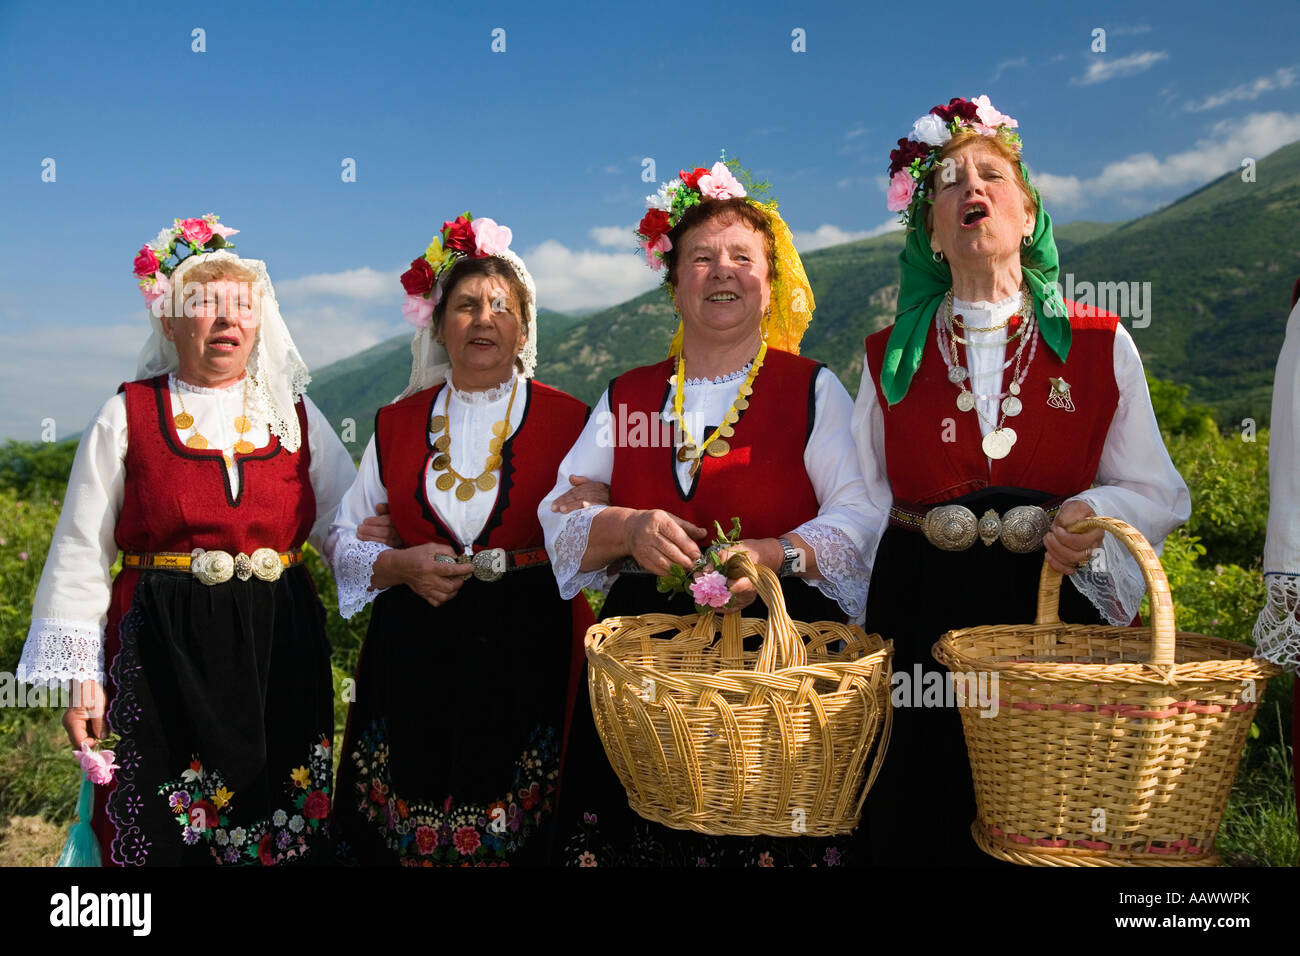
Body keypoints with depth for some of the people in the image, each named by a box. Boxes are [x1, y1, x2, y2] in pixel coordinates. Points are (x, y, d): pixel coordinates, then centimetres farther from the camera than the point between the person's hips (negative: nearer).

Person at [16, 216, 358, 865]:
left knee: (282, 837, 5)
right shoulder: (129, 416, 3)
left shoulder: (295, 415, 9)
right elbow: (81, 555, 3)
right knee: (162, 835, 2)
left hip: (280, 659, 2)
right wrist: (82, 676, -1)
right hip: (162, 657, -2)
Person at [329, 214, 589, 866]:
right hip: (413, 658, 2)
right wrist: (402, 566, -5)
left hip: (526, 655, -2)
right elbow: (346, 543, 12)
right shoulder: (397, 425, 11)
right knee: (405, 834, 3)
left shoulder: (567, 422, 4)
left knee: (516, 836, 0)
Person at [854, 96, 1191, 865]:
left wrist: (1094, 514, -16)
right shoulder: (892, 357, 9)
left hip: (1056, 603, 0)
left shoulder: (1098, 343, 6)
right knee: (920, 823, 6)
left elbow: (1157, 492, 4)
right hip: (918, 615, 1)